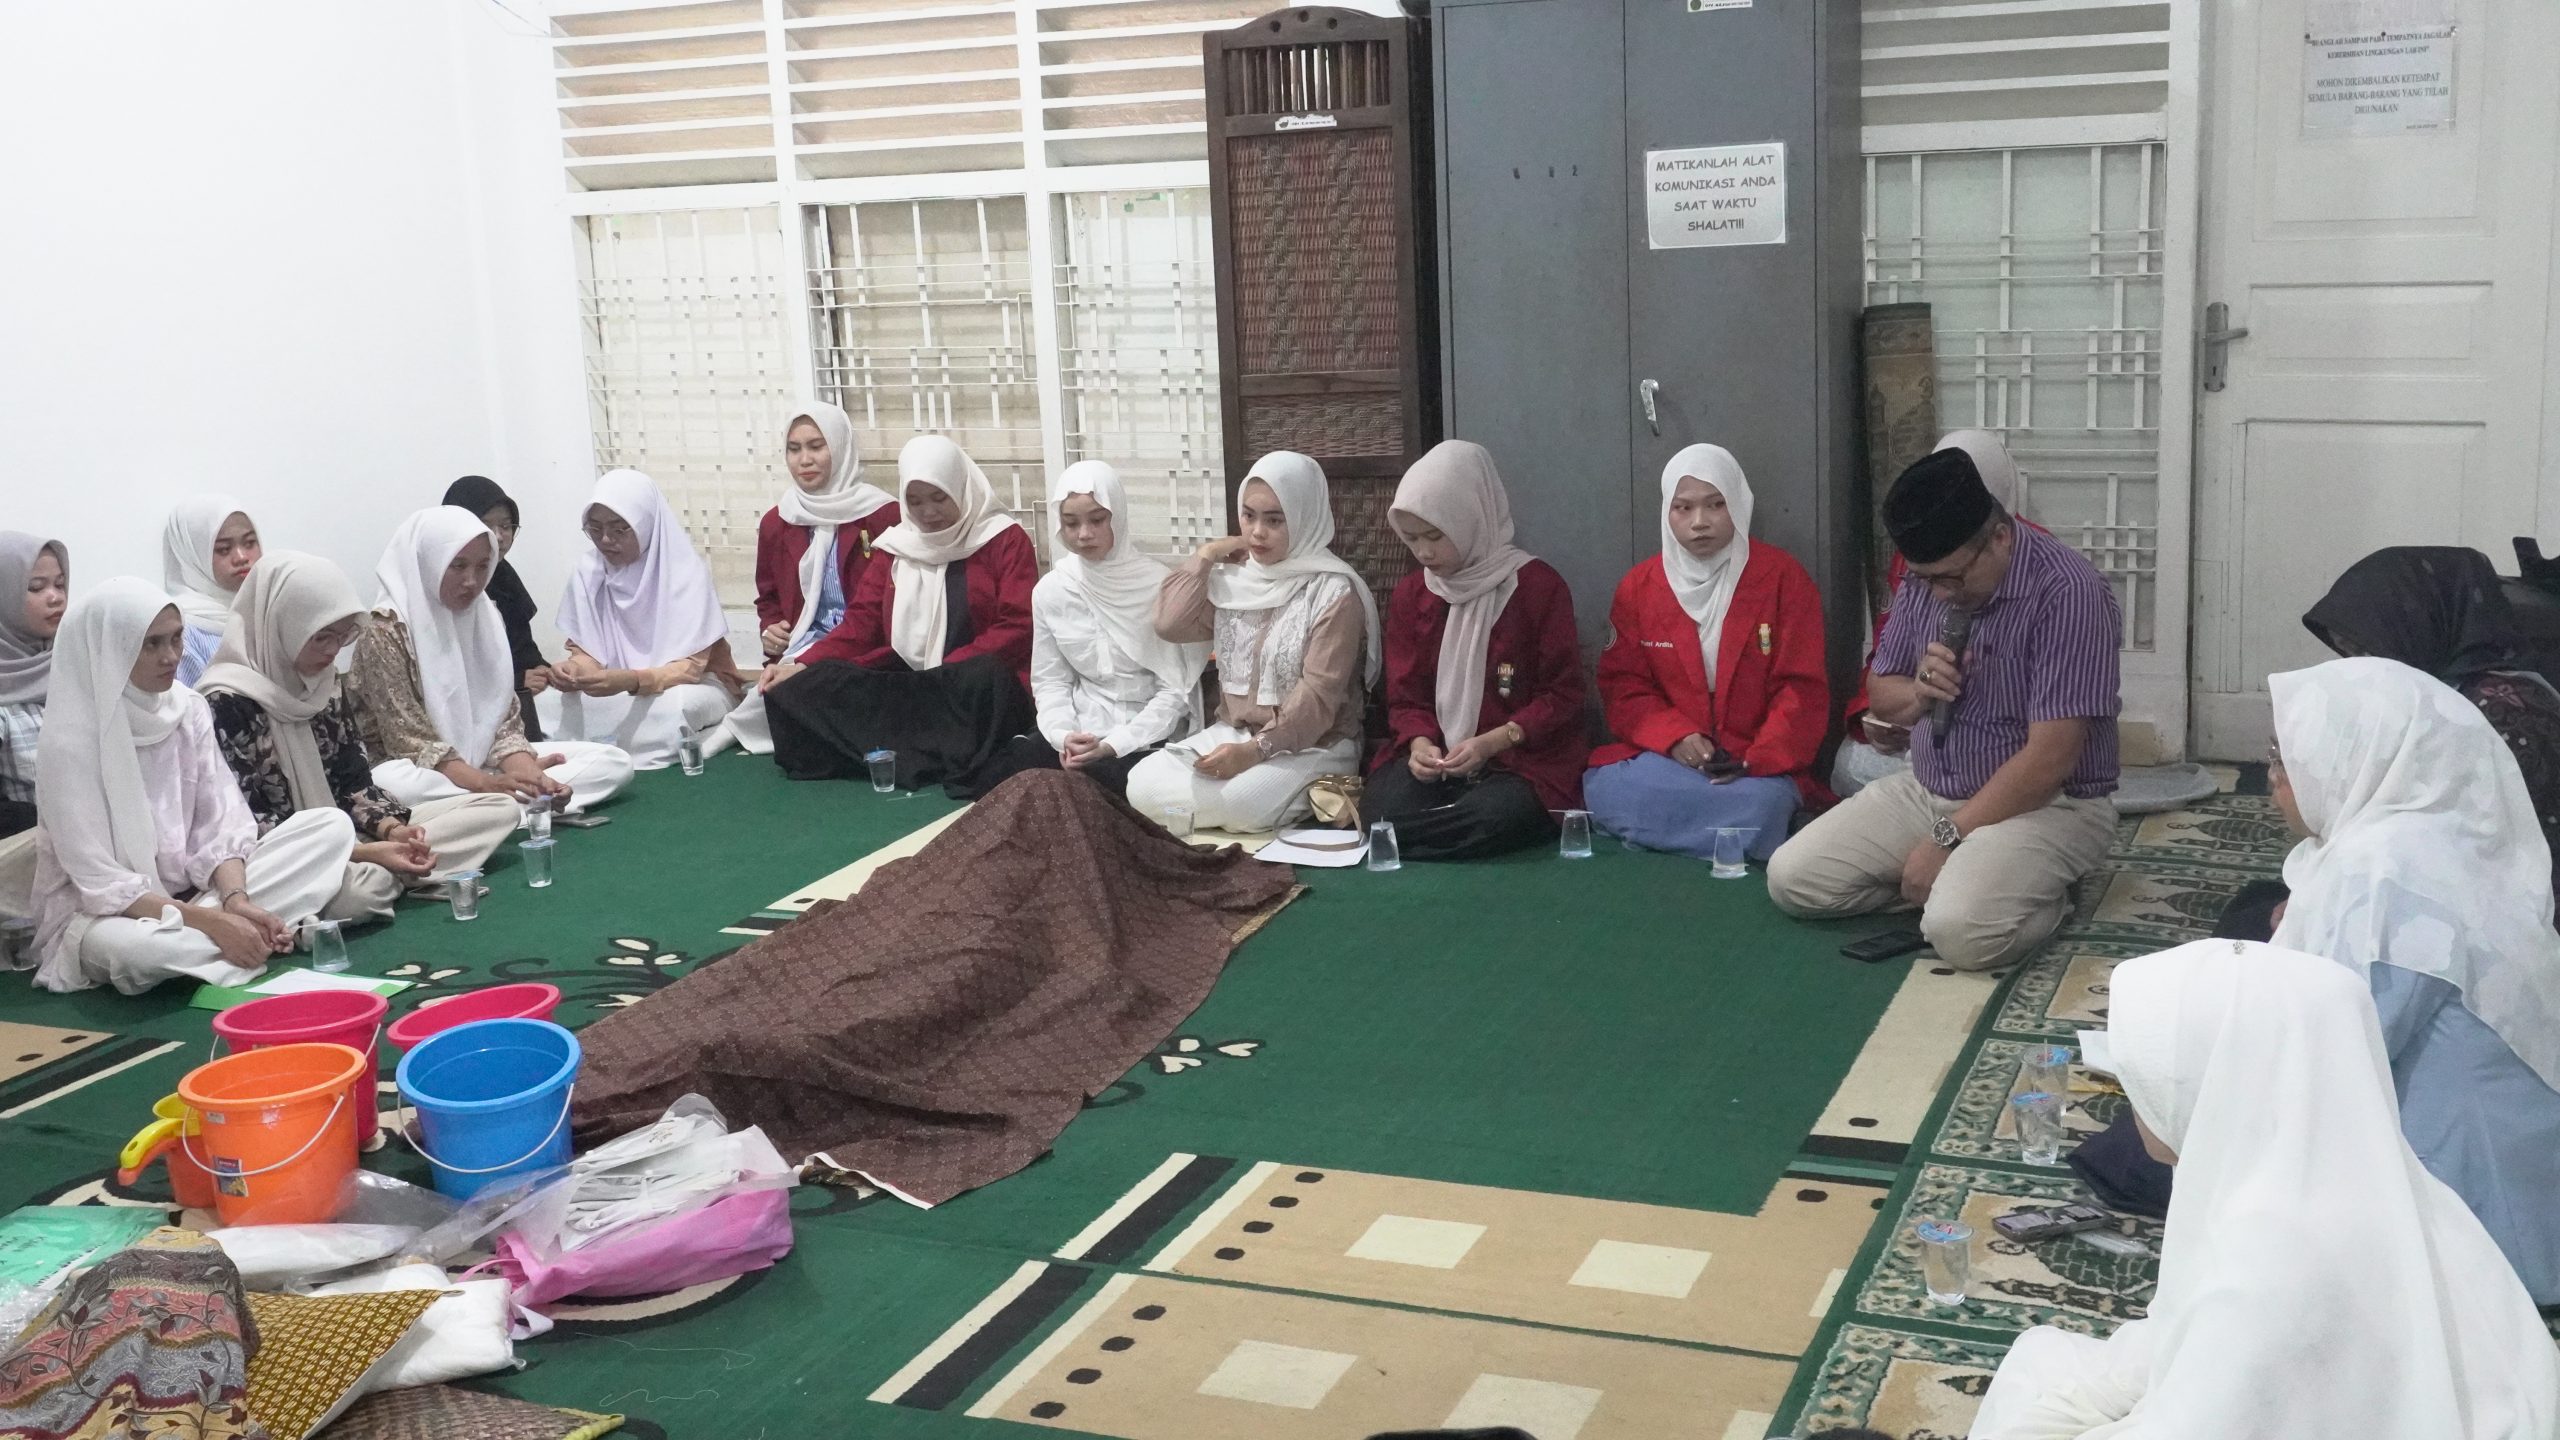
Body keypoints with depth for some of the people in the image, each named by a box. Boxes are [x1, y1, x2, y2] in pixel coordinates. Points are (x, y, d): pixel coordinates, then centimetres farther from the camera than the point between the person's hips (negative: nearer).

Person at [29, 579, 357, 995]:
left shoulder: (189, 709, -2)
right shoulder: (72, 742, -19)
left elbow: (222, 821, -3)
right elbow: (101, 882, -20)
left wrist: (235, 900, -23)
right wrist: (210, 921, -29)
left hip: (195, 889, 6)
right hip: (105, 913, -6)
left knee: (333, 826, -8)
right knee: (135, 947, -42)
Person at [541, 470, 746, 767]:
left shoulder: (686, 573, -19)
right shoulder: (588, 571, -5)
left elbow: (690, 667, -22)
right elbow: (586, 651, -2)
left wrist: (631, 681, -41)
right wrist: (574, 670, -27)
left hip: (697, 684, -4)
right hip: (620, 685, 4)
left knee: (671, 708, -38)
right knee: (547, 703, -21)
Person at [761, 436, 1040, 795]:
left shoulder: (1005, 540, 2)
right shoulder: (895, 547, 16)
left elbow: (1017, 629, -7)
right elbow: (860, 624, 10)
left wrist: (945, 674, -18)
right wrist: (802, 666, -8)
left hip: (977, 690, -5)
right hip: (905, 691, 5)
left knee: (983, 676, -40)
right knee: (801, 690, -19)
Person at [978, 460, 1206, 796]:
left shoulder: (1159, 583, -10)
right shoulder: (1050, 590, 2)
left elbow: (1175, 689, -10)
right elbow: (1051, 681, 6)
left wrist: (1113, 746, -21)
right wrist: (1064, 737, -16)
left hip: (1149, 734, -4)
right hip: (1081, 731, 4)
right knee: (1003, 775, -21)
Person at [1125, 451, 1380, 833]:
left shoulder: (1333, 591, -12)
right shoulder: (1233, 577, 8)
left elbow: (1319, 695, -19)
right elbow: (1170, 625, -1)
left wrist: (1258, 749, -30)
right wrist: (1205, 556, 0)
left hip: (1311, 746, -7)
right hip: (1232, 733, 7)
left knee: (1227, 802, -34)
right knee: (1143, 785, -16)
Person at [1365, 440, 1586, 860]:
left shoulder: (1538, 585, -4)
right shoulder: (1409, 595, 10)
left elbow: (1563, 695, -4)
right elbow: (1406, 698, 12)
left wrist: (1490, 743, -18)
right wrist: (1420, 743, -12)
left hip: (1524, 759, -3)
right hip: (1434, 758, 3)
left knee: (1493, 818, -38)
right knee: (1383, 809, -32)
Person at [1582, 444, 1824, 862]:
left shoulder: (1783, 577, 1)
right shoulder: (1638, 587, 8)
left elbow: (1802, 691, -2)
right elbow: (1623, 687, 6)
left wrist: (1757, 761, -18)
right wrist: (1674, 737, -14)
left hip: (1759, 767, -1)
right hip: (1663, 757, 2)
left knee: (1763, 805, -36)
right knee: (1606, 789, -31)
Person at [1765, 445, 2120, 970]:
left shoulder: (2067, 592, -21)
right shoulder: (1925, 582, 2)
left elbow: (2050, 759, -24)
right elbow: (1880, 692, 14)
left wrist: (1948, 838, -20)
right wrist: (1917, 693, -11)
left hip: (2042, 806, -7)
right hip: (1927, 791, 7)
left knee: (1961, 931, -34)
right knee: (1790, 878, -8)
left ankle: (2042, 893, -1)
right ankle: (1961, 879, 8)